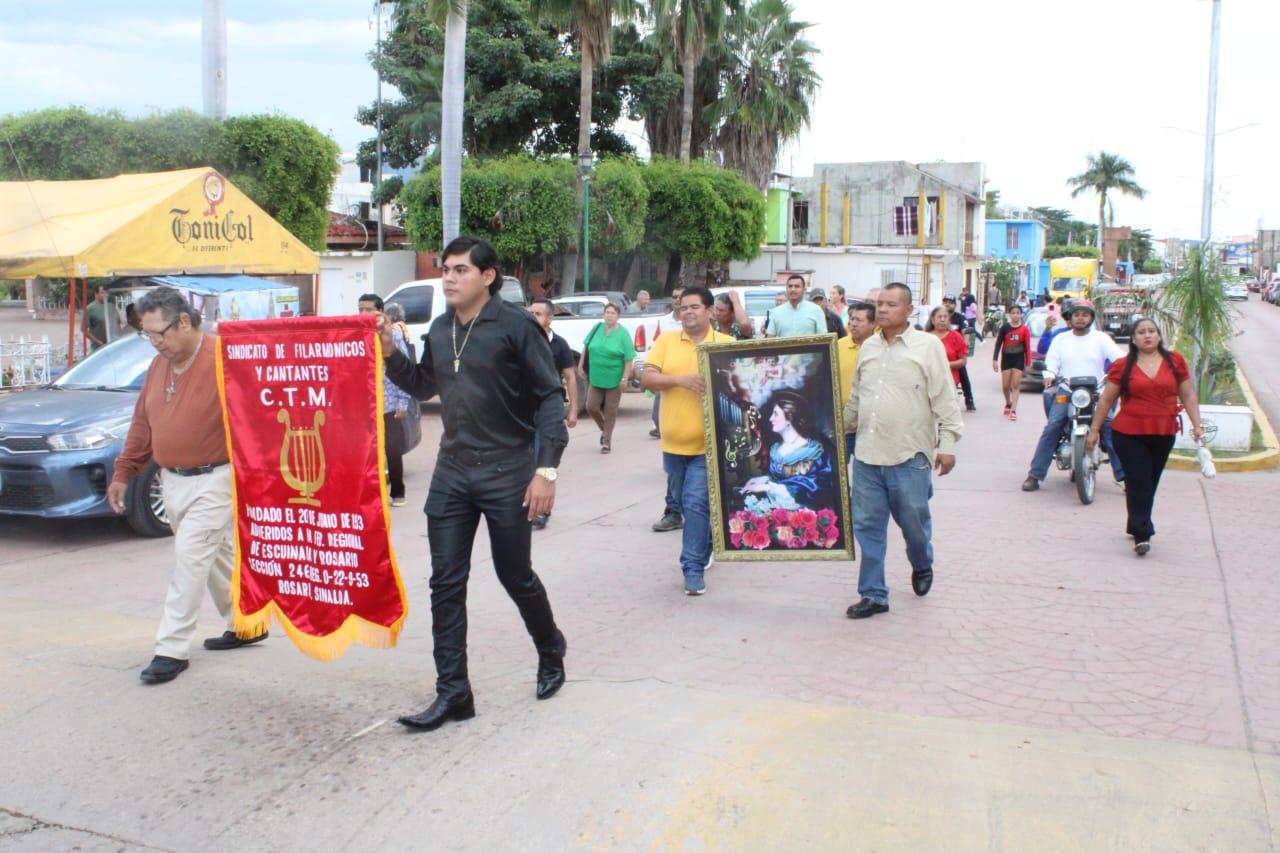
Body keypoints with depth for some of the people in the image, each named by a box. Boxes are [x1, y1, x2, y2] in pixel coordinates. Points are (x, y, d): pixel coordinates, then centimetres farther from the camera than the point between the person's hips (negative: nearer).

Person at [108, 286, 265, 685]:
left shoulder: (223, 360, -18)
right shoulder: (159, 366, 9)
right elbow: (142, 423, 16)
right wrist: (123, 472, 17)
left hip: (214, 480, -8)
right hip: (173, 481, 8)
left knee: (190, 558, -8)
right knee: (217, 554, 17)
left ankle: (172, 648, 0)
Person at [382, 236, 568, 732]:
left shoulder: (515, 326, -9)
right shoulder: (440, 330, 9)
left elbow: (551, 397, -10)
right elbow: (423, 386, 23)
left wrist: (546, 468, -17)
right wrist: (390, 355, 6)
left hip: (507, 472, -5)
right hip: (451, 472, 6)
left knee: (515, 576, 6)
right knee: (446, 583, 2)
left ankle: (551, 652, 34)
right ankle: (453, 693, 9)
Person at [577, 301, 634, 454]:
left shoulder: (623, 334, -9)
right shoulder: (597, 328, 2)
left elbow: (629, 359, -10)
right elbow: (586, 347, 14)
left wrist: (625, 379, -15)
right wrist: (581, 365, 10)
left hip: (614, 381, -3)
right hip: (595, 378, 3)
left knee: (610, 411, 4)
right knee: (591, 407, -2)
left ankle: (607, 441, 19)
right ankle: (604, 430, 27)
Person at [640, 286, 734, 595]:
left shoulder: (727, 344, -1)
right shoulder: (666, 341, 4)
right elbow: (646, 378, -5)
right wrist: (680, 379, -19)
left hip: (708, 442, -4)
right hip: (674, 442, 4)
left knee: (697, 503, -11)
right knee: (683, 502, 18)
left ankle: (694, 567, -4)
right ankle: (705, 543, 41)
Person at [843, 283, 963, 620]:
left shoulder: (928, 345, -3)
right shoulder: (868, 347, 12)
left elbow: (944, 400, -6)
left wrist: (947, 444, -11)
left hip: (910, 456, -4)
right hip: (867, 454, 4)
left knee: (914, 522, 9)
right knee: (867, 526, 4)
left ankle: (922, 566, 41)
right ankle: (873, 595, 13)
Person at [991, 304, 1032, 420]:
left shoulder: (1025, 329, -3)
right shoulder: (1004, 327, -1)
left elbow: (1027, 347, 1)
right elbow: (998, 344, 1)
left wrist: (1028, 363, 1)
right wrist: (995, 360, -5)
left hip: (1019, 359, -1)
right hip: (1006, 358, 1)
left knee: (1016, 385, -5)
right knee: (1005, 386, 6)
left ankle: (1013, 411, -5)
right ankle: (1008, 404, 33)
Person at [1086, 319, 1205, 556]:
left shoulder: (1175, 362, 5)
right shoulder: (1122, 366, -1)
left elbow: (1188, 396, 9)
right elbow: (1106, 400, 4)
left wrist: (1197, 425, 1)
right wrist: (1094, 430, 4)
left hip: (1163, 435, 3)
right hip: (1129, 435, -3)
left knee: (1150, 484, 12)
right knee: (1138, 484, -6)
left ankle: (1137, 527, 27)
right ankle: (1142, 534, -5)